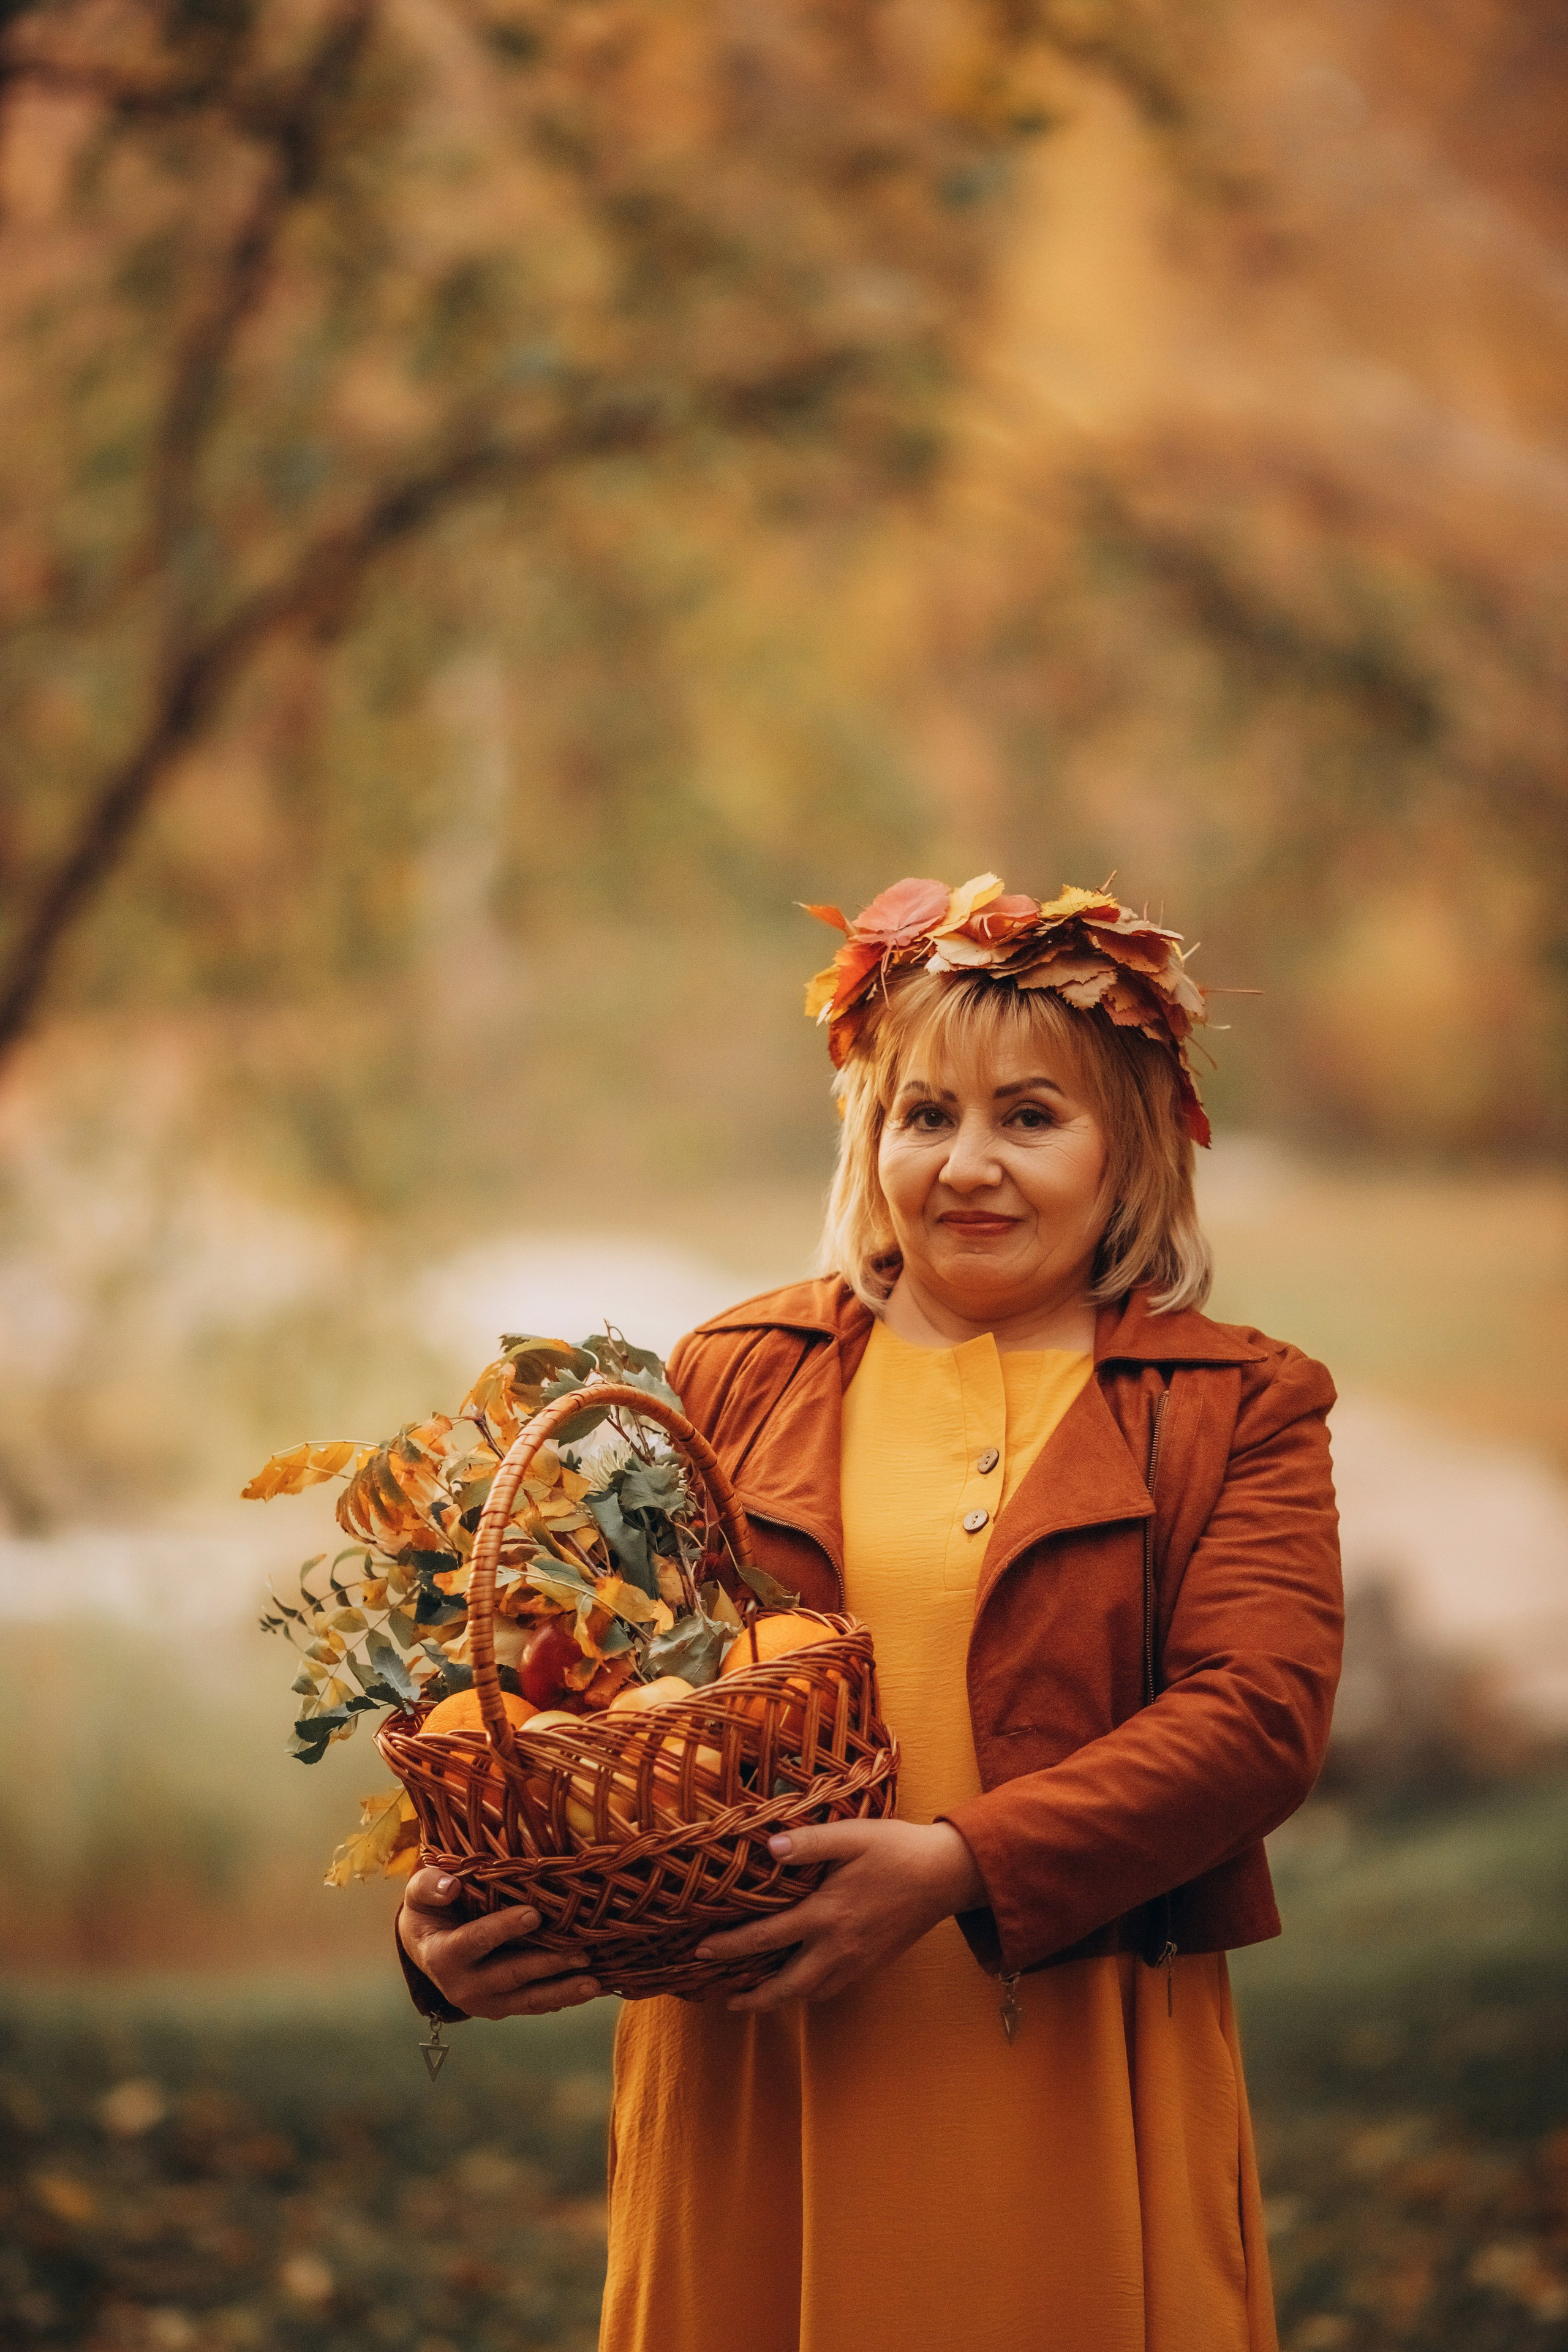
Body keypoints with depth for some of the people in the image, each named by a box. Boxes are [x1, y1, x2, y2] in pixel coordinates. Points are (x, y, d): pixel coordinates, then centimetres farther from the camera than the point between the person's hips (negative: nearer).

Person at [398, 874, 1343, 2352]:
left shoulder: (1235, 1409, 5)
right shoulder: (737, 1374, 11)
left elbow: (1258, 1716, -8)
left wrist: (960, 1868, -22)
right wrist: (468, 1914, -13)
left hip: (1074, 2105, -1)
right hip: (744, 2093, 1)